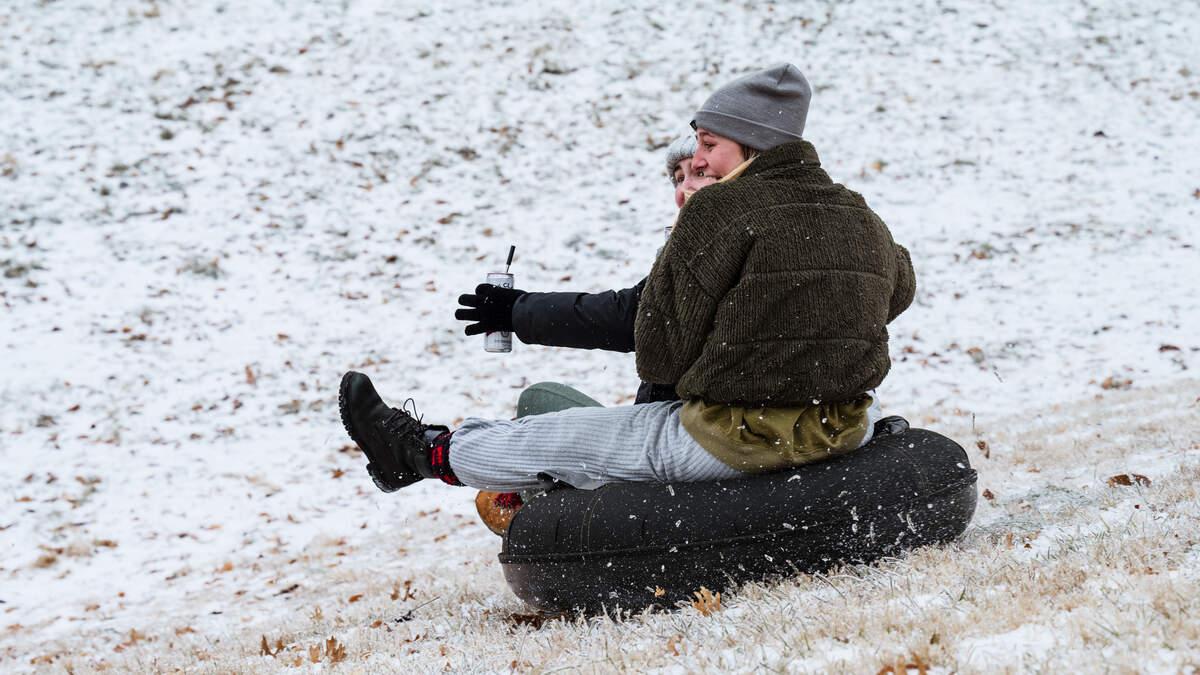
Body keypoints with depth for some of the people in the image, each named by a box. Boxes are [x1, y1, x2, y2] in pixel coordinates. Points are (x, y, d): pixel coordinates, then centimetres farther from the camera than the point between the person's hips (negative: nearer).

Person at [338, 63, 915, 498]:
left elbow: (661, 355, -13)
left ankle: (424, 451, 31)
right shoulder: (862, 218, 7)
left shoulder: (718, 210, -14)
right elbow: (899, 287, 32)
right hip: (844, 430, 6)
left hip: (736, 438, -5)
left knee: (557, 439, 13)